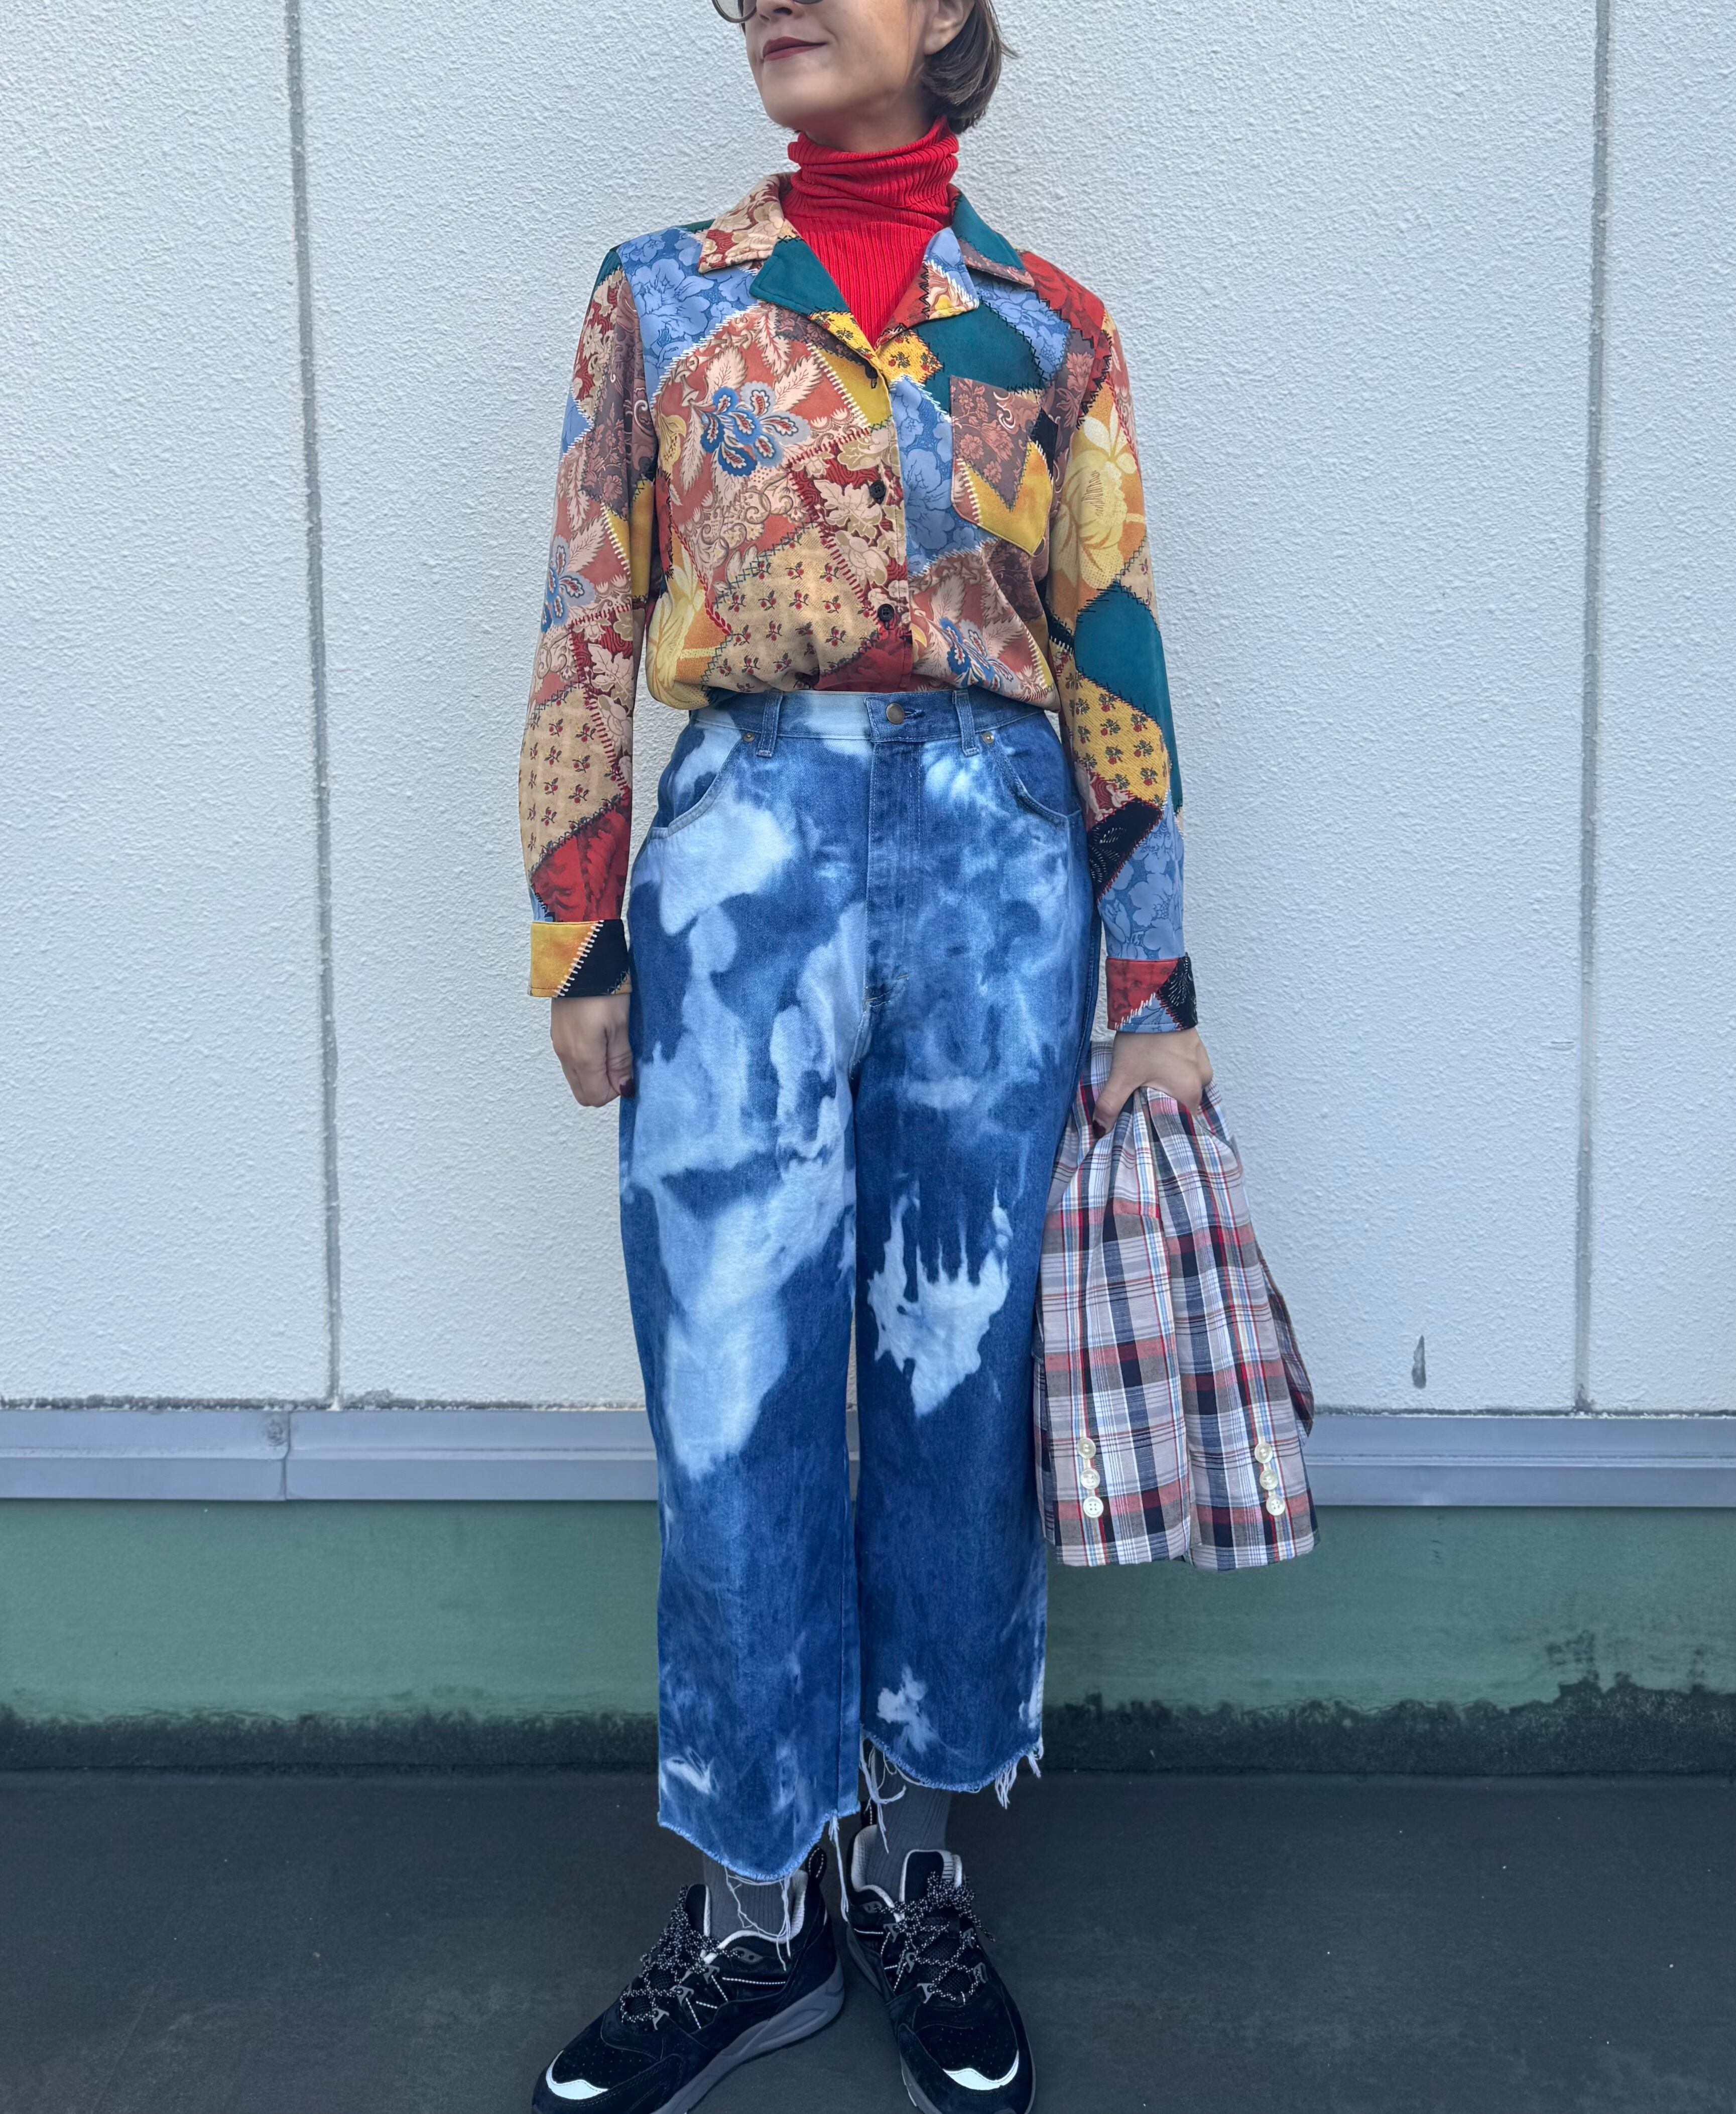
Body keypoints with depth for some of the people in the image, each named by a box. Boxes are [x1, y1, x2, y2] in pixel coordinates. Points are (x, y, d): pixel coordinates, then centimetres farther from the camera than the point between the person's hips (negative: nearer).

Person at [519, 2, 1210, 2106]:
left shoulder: (1049, 326, 13)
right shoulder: (657, 294, 13)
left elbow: (1114, 652, 8)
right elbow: (587, 631, 8)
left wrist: (1150, 981, 3)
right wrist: (580, 938, 2)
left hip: (996, 861, 1)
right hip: (748, 845, 0)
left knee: (959, 1375, 6)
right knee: (737, 1392, 0)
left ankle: (915, 1860, 25)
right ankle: (757, 1908, 18)